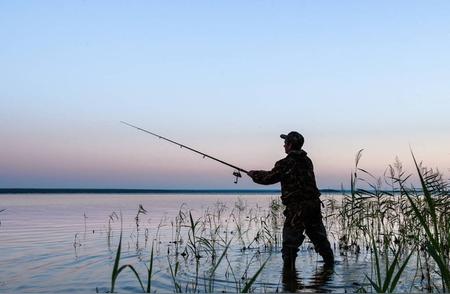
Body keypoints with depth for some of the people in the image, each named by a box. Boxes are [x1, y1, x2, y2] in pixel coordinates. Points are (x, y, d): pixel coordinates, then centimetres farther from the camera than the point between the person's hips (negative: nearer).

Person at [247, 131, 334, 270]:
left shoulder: (286, 163, -11)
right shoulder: (307, 161, 12)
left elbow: (269, 178, -3)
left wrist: (254, 174, 16)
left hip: (296, 208, -7)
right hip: (314, 205, 7)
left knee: (290, 240, 0)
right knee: (318, 236, 20)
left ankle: (289, 266, -3)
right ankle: (330, 262, 28)